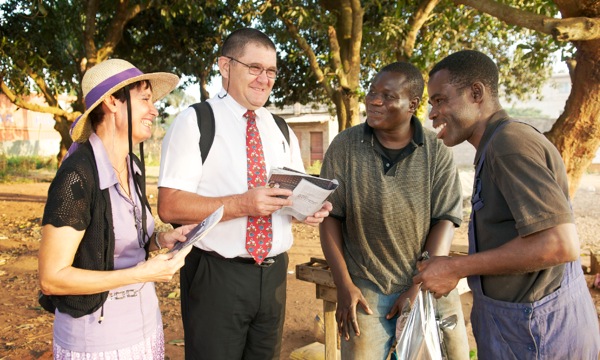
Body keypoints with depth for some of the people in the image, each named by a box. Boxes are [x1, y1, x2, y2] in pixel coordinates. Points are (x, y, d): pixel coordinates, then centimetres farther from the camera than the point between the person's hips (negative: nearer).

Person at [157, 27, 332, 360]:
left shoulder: (281, 130, 11)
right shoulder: (194, 122, -8)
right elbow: (169, 206, -16)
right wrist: (242, 204, -26)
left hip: (273, 273, 6)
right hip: (216, 275, -5)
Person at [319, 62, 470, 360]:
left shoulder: (438, 151, -4)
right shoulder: (345, 146, -5)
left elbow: (446, 219, -5)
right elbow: (330, 216, -3)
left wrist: (420, 287, -11)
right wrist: (344, 285, -6)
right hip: (366, 289, -1)